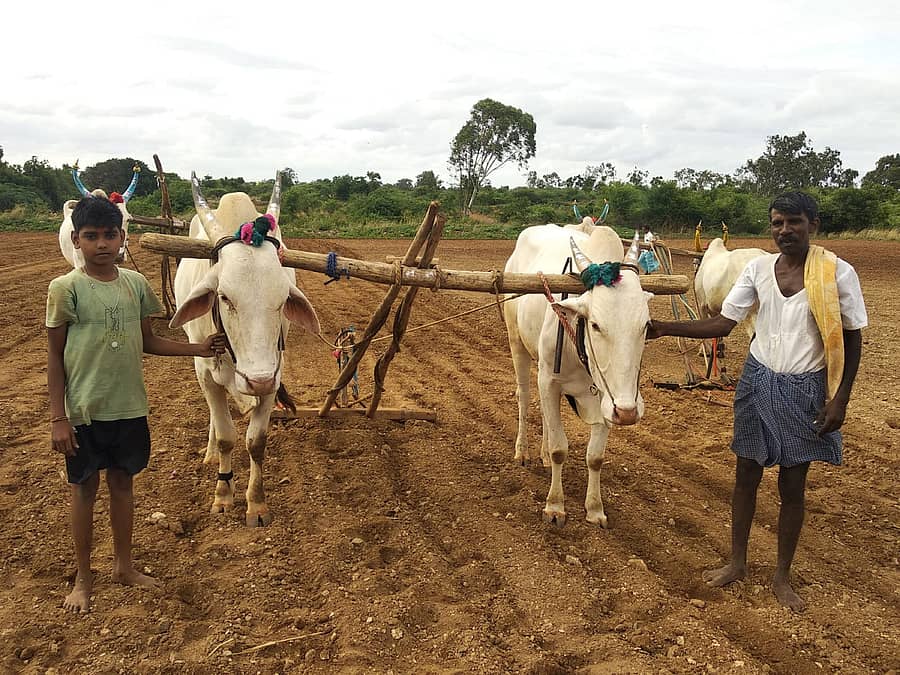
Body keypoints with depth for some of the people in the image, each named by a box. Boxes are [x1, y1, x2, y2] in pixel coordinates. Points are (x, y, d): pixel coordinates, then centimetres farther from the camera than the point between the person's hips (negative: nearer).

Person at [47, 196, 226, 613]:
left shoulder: (136, 284, 1)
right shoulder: (65, 289, -10)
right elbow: (55, 356, -6)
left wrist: (198, 349, 0)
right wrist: (58, 417, -9)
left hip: (129, 408, 4)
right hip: (83, 410, -3)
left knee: (122, 482, 15)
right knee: (85, 488, 10)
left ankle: (124, 567, 32)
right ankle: (83, 578, 26)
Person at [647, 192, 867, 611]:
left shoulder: (837, 274, -12)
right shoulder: (758, 269, -3)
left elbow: (852, 339, -4)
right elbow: (722, 324, -4)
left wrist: (840, 399, -8)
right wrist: (666, 328, -16)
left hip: (804, 391, -3)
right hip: (758, 382, 3)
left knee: (792, 485, 8)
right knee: (747, 474, 12)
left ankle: (782, 577, 26)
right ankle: (737, 563, 30)